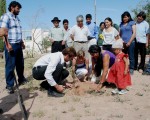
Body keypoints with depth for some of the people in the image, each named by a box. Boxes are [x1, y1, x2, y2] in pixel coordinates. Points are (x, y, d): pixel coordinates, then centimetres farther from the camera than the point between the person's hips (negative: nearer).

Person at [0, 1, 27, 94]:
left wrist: (22, 42, 21)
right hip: (11, 45, -8)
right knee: (10, 65, -2)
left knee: (20, 63, 15)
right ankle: (10, 85, 7)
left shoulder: (17, 18, 18)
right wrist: (8, 44, -22)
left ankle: (21, 79, 30)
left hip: (18, 44, 8)